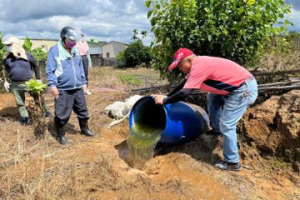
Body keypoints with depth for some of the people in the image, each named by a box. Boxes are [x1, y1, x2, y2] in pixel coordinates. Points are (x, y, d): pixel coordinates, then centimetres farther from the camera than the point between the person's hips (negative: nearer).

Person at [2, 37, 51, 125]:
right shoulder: (8, 58, 1)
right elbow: (6, 70, 16)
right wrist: (5, 81, 11)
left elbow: (35, 66, 2)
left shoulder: (27, 55, -8)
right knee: (19, 102, 11)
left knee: (38, 98, 4)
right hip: (15, 84, 3)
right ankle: (24, 117, 26)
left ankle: (45, 111, 23)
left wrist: (38, 78, 2)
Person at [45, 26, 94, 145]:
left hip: (78, 88, 6)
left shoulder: (75, 50, 12)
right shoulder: (54, 50, -7)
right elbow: (50, 70, -9)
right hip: (63, 89, -6)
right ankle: (60, 135, 22)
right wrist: (52, 85, -16)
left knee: (82, 110, 16)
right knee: (62, 114, 3)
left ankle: (84, 129, 35)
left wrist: (83, 82, 16)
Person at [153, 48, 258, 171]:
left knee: (227, 126, -5)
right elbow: (185, 84, 21)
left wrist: (164, 100, -10)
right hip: (240, 86, 10)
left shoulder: (198, 67, -19)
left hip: (245, 89, -10)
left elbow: (184, 93, -24)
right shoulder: (199, 64, 12)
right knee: (212, 98, 24)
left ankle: (232, 162, 8)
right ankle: (217, 129, 31)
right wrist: (167, 96, 20)